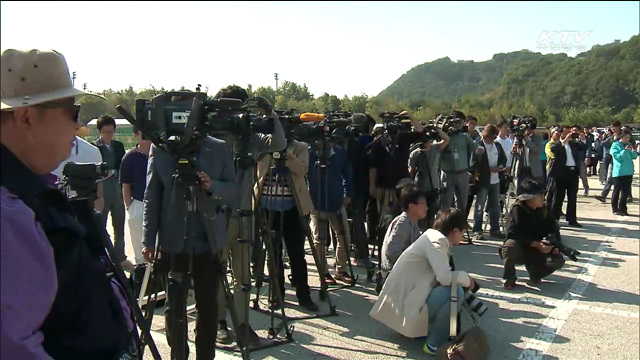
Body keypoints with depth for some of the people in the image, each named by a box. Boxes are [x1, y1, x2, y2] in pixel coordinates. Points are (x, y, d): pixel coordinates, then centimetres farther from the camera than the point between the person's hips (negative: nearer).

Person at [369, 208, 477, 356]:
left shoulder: (432, 238, 12)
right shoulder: (436, 242, -16)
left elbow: (440, 276, 17)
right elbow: (445, 277, -26)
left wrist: (462, 278, 8)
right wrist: (466, 278, -8)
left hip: (405, 297, 10)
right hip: (405, 307, -10)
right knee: (456, 291, -18)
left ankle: (423, 328, 18)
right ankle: (434, 344, -6)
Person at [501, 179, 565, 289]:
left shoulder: (543, 209, -3)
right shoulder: (518, 208, -19)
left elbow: (553, 228, 1)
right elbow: (512, 233, -28)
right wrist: (536, 244, -33)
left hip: (535, 250, 4)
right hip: (518, 250, -4)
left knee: (559, 260, -19)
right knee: (511, 245, -39)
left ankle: (533, 269, 11)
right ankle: (509, 277, -11)